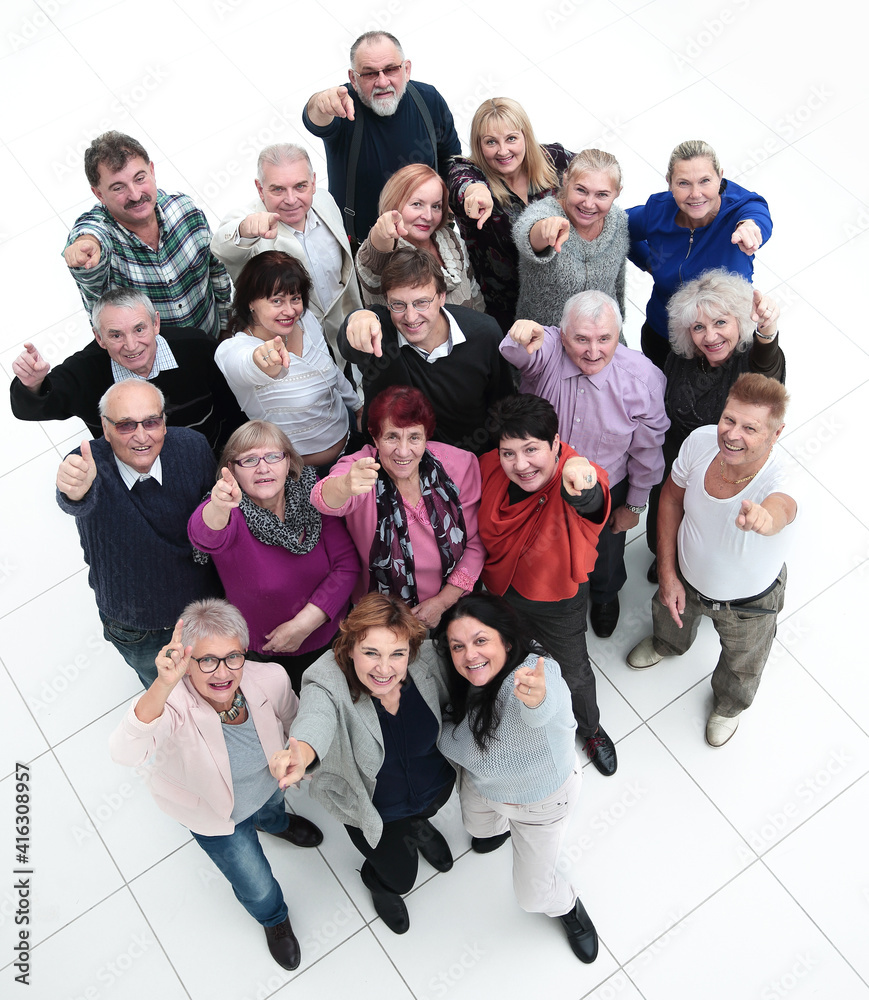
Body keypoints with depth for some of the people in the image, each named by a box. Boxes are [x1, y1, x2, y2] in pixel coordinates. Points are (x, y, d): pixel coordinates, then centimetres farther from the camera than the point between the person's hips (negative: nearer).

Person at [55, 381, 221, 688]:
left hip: (203, 605, 1)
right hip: (135, 633, -1)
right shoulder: (86, 465, -31)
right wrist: (76, 493, -77)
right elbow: (76, 504, -56)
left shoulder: (192, 447, -23)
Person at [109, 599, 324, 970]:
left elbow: (292, 718, -9)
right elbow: (126, 752, -66)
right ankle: (274, 919, 55)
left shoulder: (270, 679, -34)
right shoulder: (174, 703, -45)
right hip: (215, 815, -3)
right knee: (258, 890, 16)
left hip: (267, 784, 3)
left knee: (272, 808, 38)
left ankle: (275, 823, 79)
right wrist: (163, 685, -79)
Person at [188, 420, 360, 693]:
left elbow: (347, 563, -14)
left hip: (334, 639, 3)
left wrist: (303, 623, -21)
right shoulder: (231, 515, -22)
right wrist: (218, 507, -71)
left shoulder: (309, 496, -14)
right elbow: (205, 536, -47)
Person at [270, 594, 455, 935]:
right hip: (373, 809, -3)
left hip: (435, 786, 3)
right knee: (401, 878, 16)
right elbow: (316, 719, -62)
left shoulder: (425, 660, -29)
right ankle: (375, 879, 53)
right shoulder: (327, 685, -40)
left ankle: (417, 825, 71)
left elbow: (448, 703, -7)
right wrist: (300, 755, -83)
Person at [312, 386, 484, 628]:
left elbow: (475, 543, 0)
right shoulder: (362, 469, -16)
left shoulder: (459, 465, -10)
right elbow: (324, 500, -40)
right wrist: (345, 487, -63)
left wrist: (442, 602, -7)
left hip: (450, 607, 1)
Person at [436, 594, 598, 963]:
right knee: (477, 826, 35)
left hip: (543, 797, -5)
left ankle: (568, 907, 47)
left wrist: (536, 699, -92)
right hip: (482, 785, 5)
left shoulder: (536, 673, -45)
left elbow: (541, 712, -71)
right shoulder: (461, 681, -26)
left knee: (533, 893, 11)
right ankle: (503, 825, 71)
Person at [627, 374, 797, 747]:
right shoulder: (700, 441, -30)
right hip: (686, 576, 3)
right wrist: (667, 572, -10)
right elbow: (672, 497, -11)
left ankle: (728, 705, 66)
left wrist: (766, 516, -96)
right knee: (669, 613, 37)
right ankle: (667, 645, 76)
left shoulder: (776, 483, -44)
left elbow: (781, 506, -71)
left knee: (741, 668, 28)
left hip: (747, 603, -3)